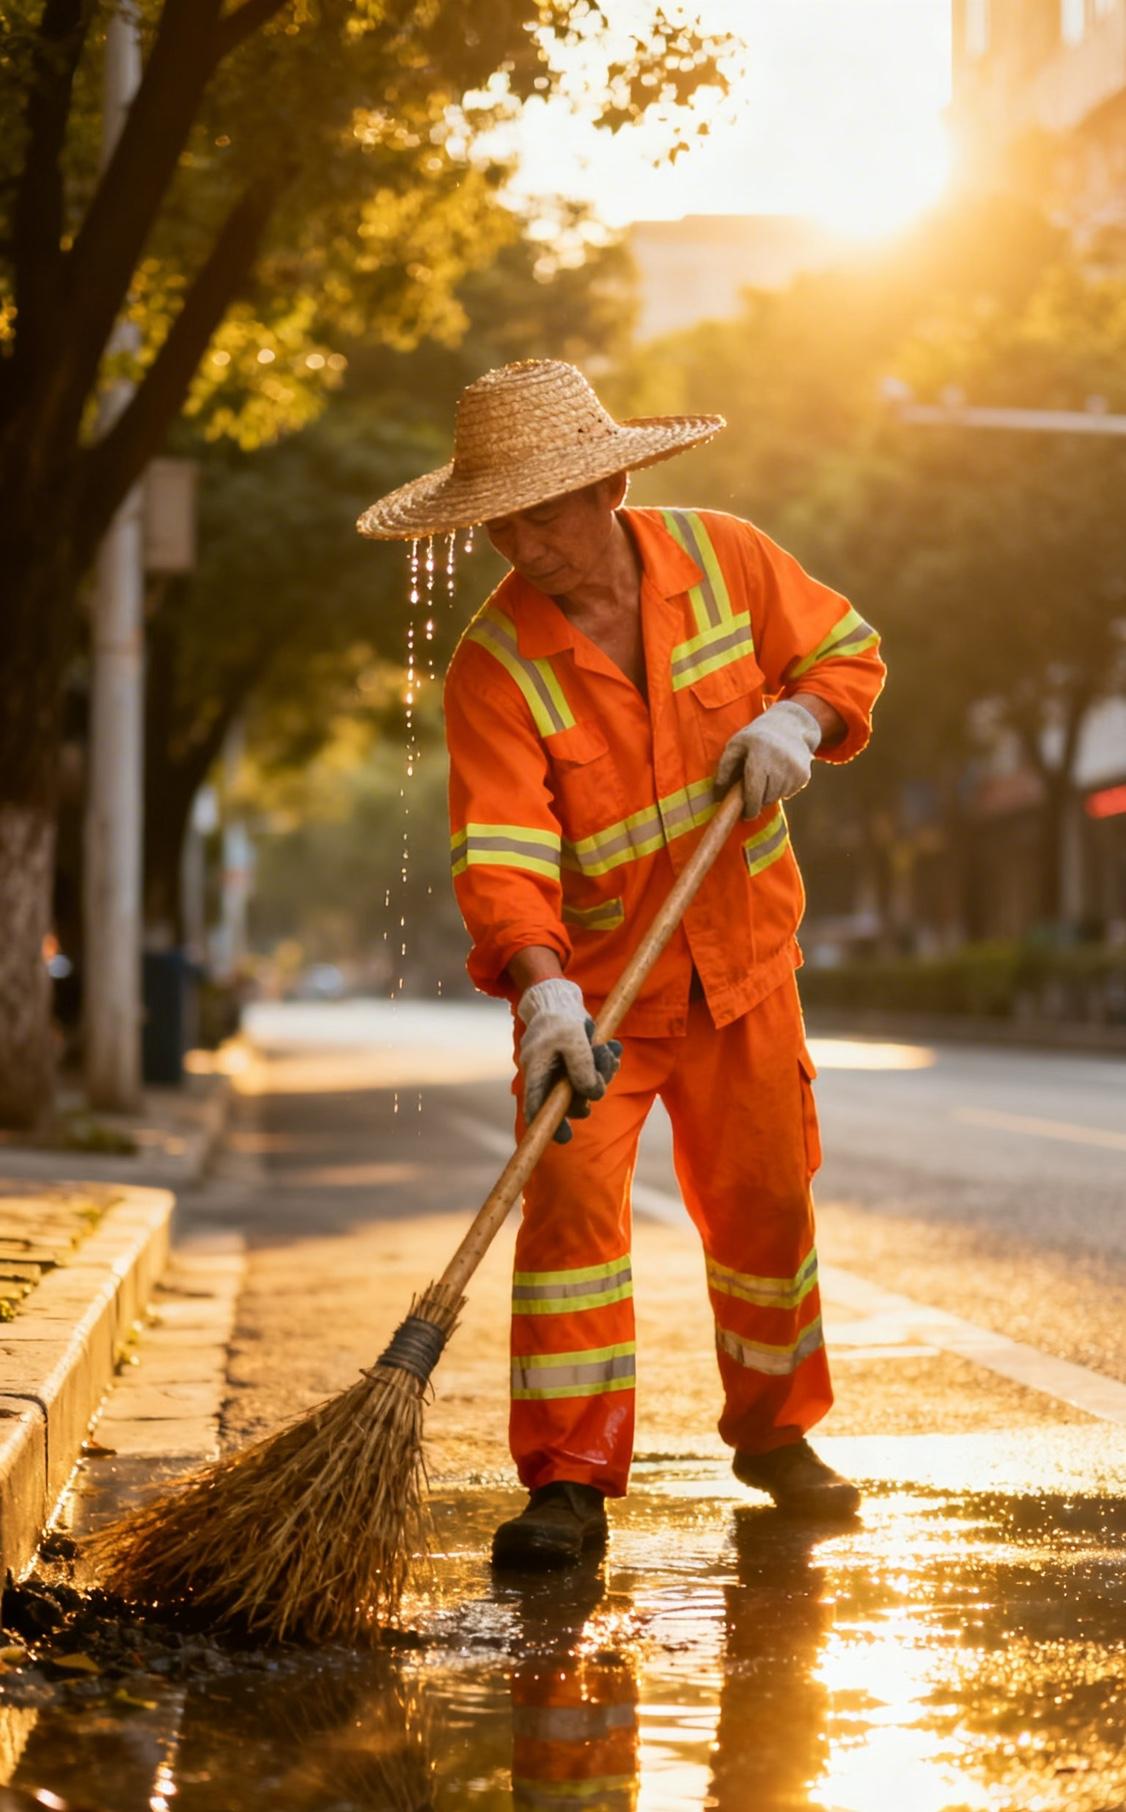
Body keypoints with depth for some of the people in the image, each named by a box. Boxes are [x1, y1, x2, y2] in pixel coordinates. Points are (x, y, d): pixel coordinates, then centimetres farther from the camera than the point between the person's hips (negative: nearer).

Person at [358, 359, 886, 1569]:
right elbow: (500, 853, -29)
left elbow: (847, 650, 4)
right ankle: (569, 1482, -10)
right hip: (591, 979, -3)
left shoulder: (724, 558, -9)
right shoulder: (493, 667, -19)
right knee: (571, 1198, -16)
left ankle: (773, 1429, 32)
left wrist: (798, 715, -17)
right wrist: (540, 988, -44)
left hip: (742, 962, 3)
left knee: (765, 1199, 11)